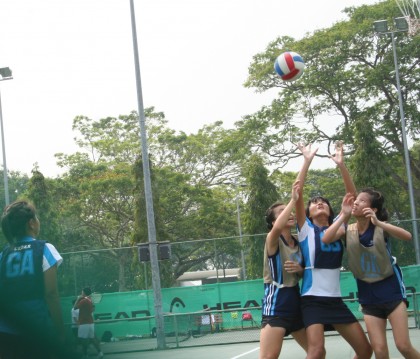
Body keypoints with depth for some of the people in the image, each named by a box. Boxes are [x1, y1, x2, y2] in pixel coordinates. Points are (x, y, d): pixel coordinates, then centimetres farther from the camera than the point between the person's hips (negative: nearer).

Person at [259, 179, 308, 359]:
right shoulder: (272, 239, -9)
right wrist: (293, 199, -31)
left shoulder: (298, 242, 10)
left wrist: (300, 269, -2)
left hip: (295, 302, 8)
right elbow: (278, 228, -35)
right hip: (275, 304, -8)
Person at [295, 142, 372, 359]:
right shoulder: (306, 229, 3)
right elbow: (297, 195, -11)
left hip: (335, 299, 5)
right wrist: (307, 161, -13)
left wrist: (341, 165, -6)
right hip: (313, 299, -5)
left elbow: (352, 197, 3)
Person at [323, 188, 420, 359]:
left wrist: (378, 222, -38)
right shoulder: (347, 230, -2)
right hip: (368, 295, 3)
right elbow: (326, 239, -22)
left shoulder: (380, 227, -9)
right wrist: (344, 215, -21)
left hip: (391, 290, -2)